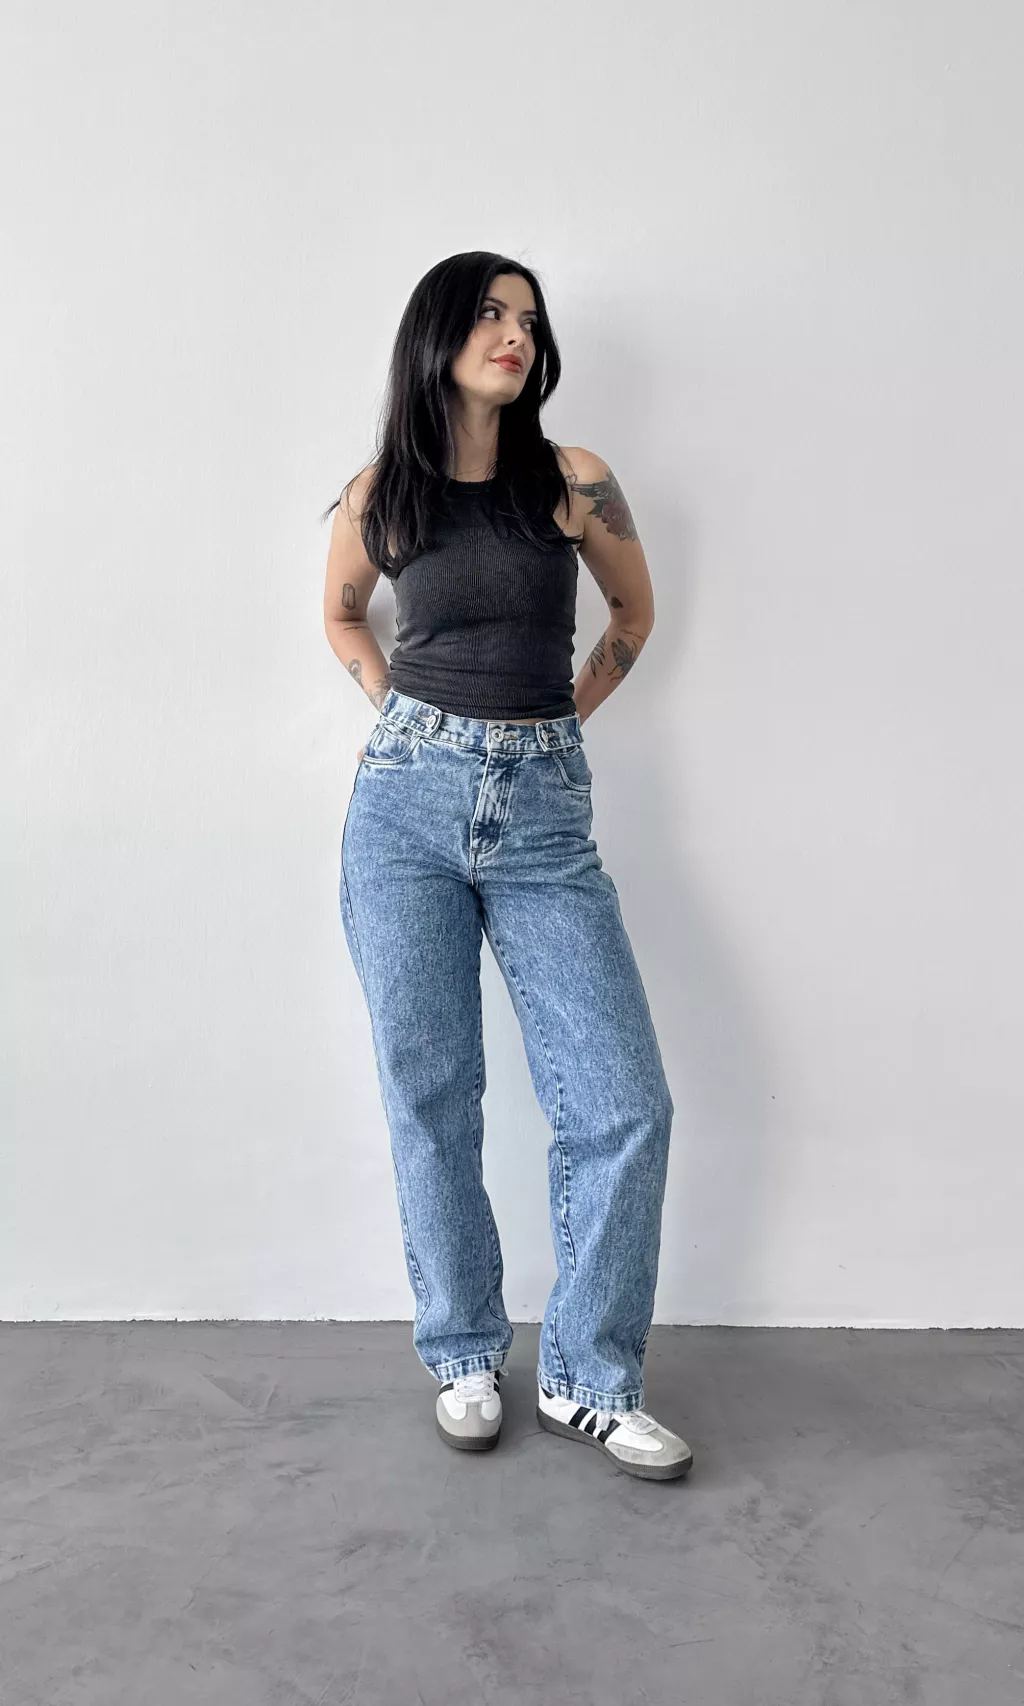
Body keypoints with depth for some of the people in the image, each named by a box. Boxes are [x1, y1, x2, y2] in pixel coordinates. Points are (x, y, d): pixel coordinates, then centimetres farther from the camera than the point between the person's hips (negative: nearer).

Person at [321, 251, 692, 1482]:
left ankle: (589, 1380, 13)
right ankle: (463, 1358, 23)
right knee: (428, 1097, 4)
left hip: (544, 812, 0)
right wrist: (401, 717, 9)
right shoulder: (378, 496, 5)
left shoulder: (574, 483, 2)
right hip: (408, 802, 1)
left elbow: (634, 615, 18)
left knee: (624, 1102, -5)